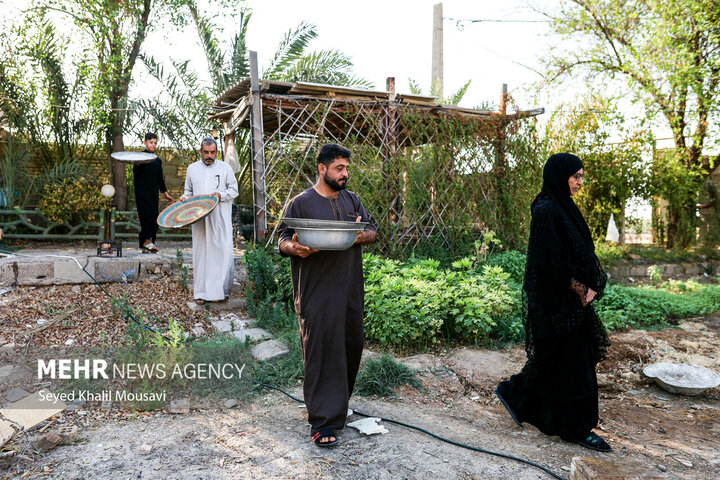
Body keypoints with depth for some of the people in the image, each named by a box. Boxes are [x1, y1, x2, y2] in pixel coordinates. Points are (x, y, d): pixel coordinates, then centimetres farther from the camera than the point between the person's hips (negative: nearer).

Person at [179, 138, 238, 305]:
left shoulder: (225, 168, 7)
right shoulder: (192, 168, 14)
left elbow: (234, 190, 7)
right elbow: (188, 190, 23)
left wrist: (221, 195, -11)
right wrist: (185, 197, 1)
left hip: (220, 217, -2)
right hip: (199, 218, 2)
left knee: (222, 252, -6)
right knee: (201, 252, 1)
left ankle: (221, 288, 6)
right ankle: (201, 291, 7)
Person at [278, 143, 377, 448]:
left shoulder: (352, 200, 14)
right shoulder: (300, 203, -2)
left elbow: (372, 231, 14)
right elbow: (283, 240, -2)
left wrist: (363, 236, -9)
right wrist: (295, 248, -24)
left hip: (350, 290, 6)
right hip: (316, 294, -6)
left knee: (352, 344, 15)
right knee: (321, 352, -5)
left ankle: (338, 402, 37)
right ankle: (323, 422, 3)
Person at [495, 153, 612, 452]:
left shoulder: (561, 207, 12)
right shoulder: (546, 211, -18)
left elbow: (576, 254, 14)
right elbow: (554, 260, -22)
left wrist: (588, 287, 1)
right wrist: (582, 290, -13)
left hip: (572, 298, 10)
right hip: (557, 301, -10)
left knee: (550, 358, 16)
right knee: (569, 360, 3)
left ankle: (514, 393, 30)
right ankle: (576, 428, 18)